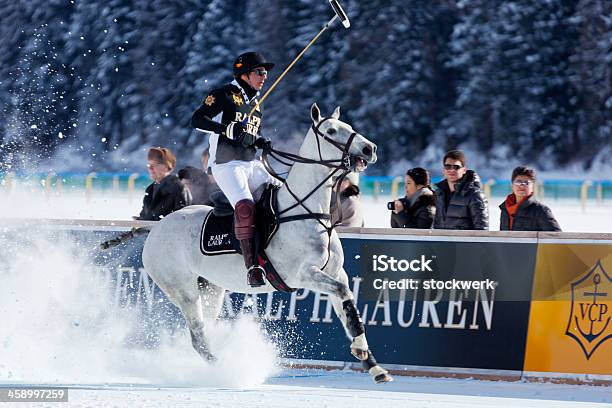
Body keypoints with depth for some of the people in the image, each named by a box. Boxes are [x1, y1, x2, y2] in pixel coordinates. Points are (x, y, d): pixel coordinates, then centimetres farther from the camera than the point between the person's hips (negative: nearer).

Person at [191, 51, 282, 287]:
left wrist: (261, 142, 9)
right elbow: (197, 120, -12)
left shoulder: (255, 104, 21)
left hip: (251, 165, 9)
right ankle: (252, 267, -36)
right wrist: (231, 130, -21)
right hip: (226, 165, -9)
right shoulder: (224, 95, -3)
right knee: (245, 206, -30)